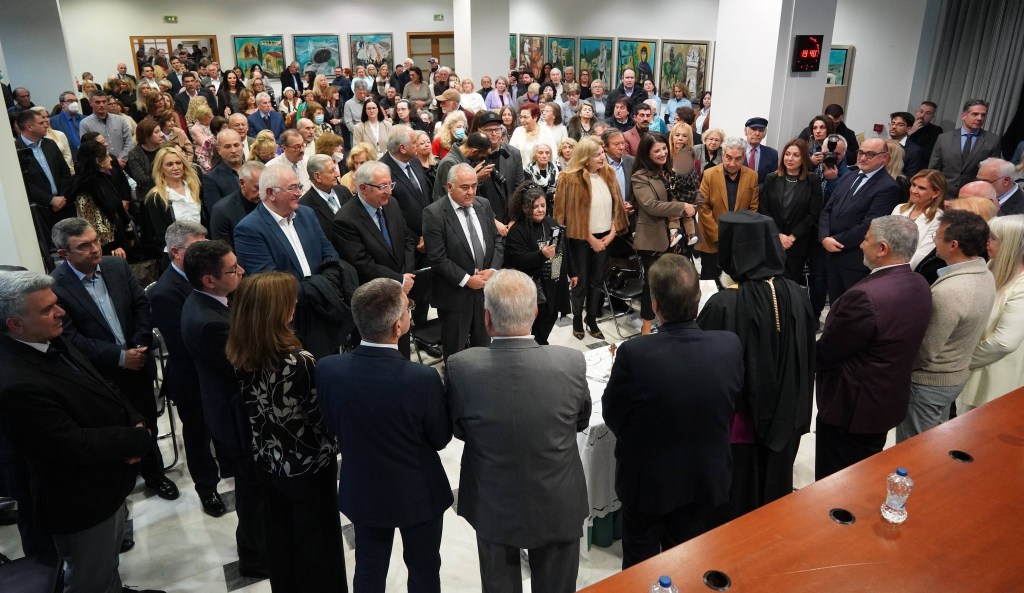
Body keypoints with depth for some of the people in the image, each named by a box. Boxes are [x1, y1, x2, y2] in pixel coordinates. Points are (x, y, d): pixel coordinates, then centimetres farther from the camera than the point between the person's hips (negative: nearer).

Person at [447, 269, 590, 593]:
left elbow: (458, 429, -5)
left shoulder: (461, 366, -24)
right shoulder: (572, 361, -22)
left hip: (493, 506, 0)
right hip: (558, 506, 0)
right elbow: (582, 421, -2)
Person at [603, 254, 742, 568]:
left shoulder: (633, 354, -31)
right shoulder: (730, 346, -19)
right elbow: (729, 406, -2)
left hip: (646, 480, -3)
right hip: (705, 479, 3)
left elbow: (612, 417, -15)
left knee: (640, 565, 23)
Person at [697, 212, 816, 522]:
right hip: (784, 419, 5)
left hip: (738, 424, -5)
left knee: (736, 509, 15)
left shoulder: (724, 305, -27)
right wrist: (796, 413, 17)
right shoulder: (797, 295, -9)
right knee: (774, 493, 26)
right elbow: (808, 359, 3)